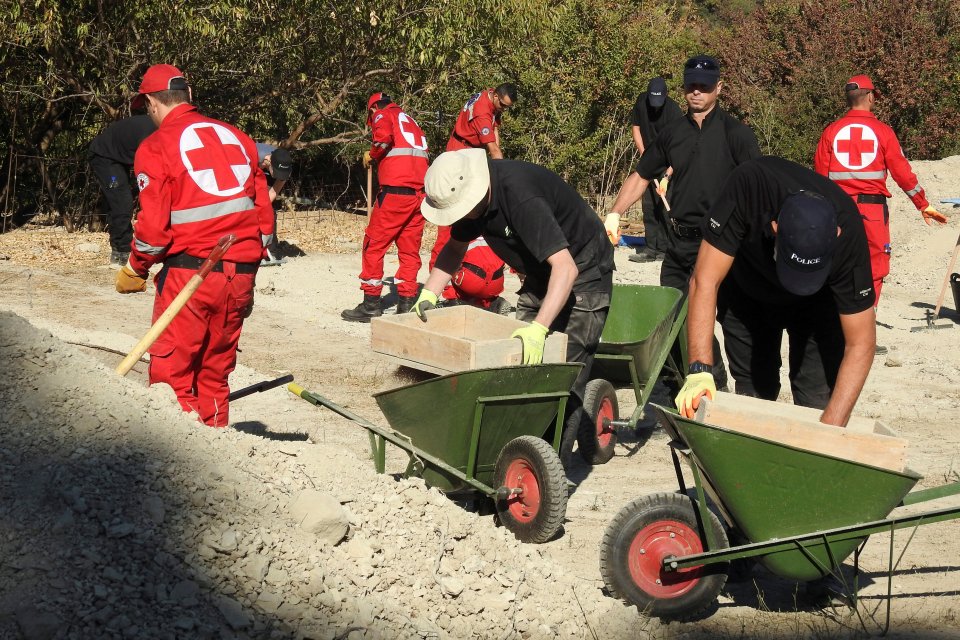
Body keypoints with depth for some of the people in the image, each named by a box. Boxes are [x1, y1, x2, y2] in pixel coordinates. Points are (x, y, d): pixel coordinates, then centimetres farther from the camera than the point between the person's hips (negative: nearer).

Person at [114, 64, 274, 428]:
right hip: (239, 275, 6)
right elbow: (264, 213, 12)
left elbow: (154, 225, -11)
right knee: (215, 376, 16)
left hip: (188, 272, -6)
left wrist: (134, 271, 6)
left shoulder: (156, 147, -4)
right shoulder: (237, 138, 12)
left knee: (171, 378, 2)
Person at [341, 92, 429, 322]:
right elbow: (423, 151, 20)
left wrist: (372, 155, 1)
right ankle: (407, 303, 9)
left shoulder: (382, 115, 7)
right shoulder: (410, 121, 27)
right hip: (419, 193, 6)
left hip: (395, 191, -6)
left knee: (374, 245, 2)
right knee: (409, 249, 11)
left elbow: (384, 136, -16)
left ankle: (371, 304, 2)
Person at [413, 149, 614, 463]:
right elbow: (455, 246, 9)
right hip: (540, 277, 9)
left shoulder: (521, 197, -35)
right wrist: (429, 293, -5)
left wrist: (538, 329, -48)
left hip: (581, 275, -9)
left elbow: (565, 267, -41)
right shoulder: (469, 192, -9)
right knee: (524, 370, 6)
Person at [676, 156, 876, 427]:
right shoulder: (748, 186, -40)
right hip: (746, 291, 1)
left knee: (819, 401, -12)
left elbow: (860, 343, -29)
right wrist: (699, 370, -44)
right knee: (752, 394, 2)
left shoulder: (848, 233, -36)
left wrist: (829, 431, -38)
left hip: (817, 302, 0)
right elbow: (705, 281, -35)